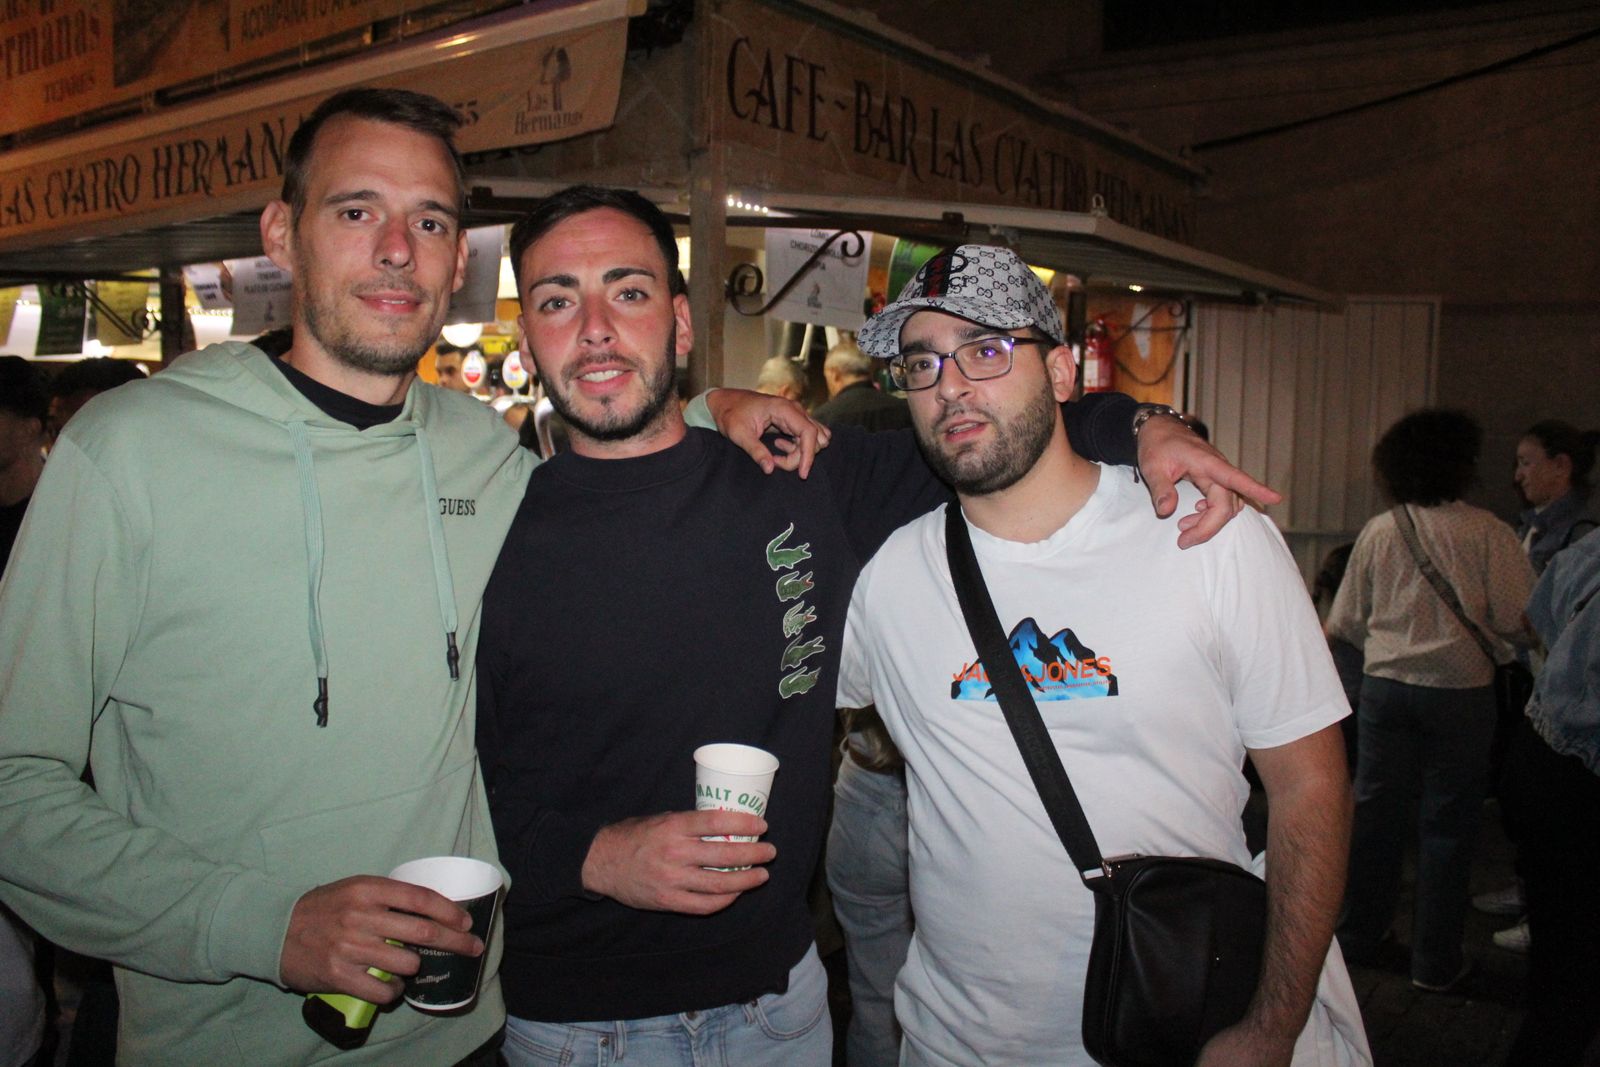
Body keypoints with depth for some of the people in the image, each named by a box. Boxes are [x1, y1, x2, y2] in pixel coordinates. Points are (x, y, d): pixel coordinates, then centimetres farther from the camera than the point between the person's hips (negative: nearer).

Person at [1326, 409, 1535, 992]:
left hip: (1385, 686, 3)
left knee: (1376, 808, 13)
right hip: (1460, 690, -3)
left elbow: (1347, 622, 7)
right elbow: (1519, 618, -11)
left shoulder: (1377, 532, 1)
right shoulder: (1486, 532, -10)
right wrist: (1491, 646, 10)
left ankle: (1359, 931, 26)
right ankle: (1436, 961, 14)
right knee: (1448, 820, 6)